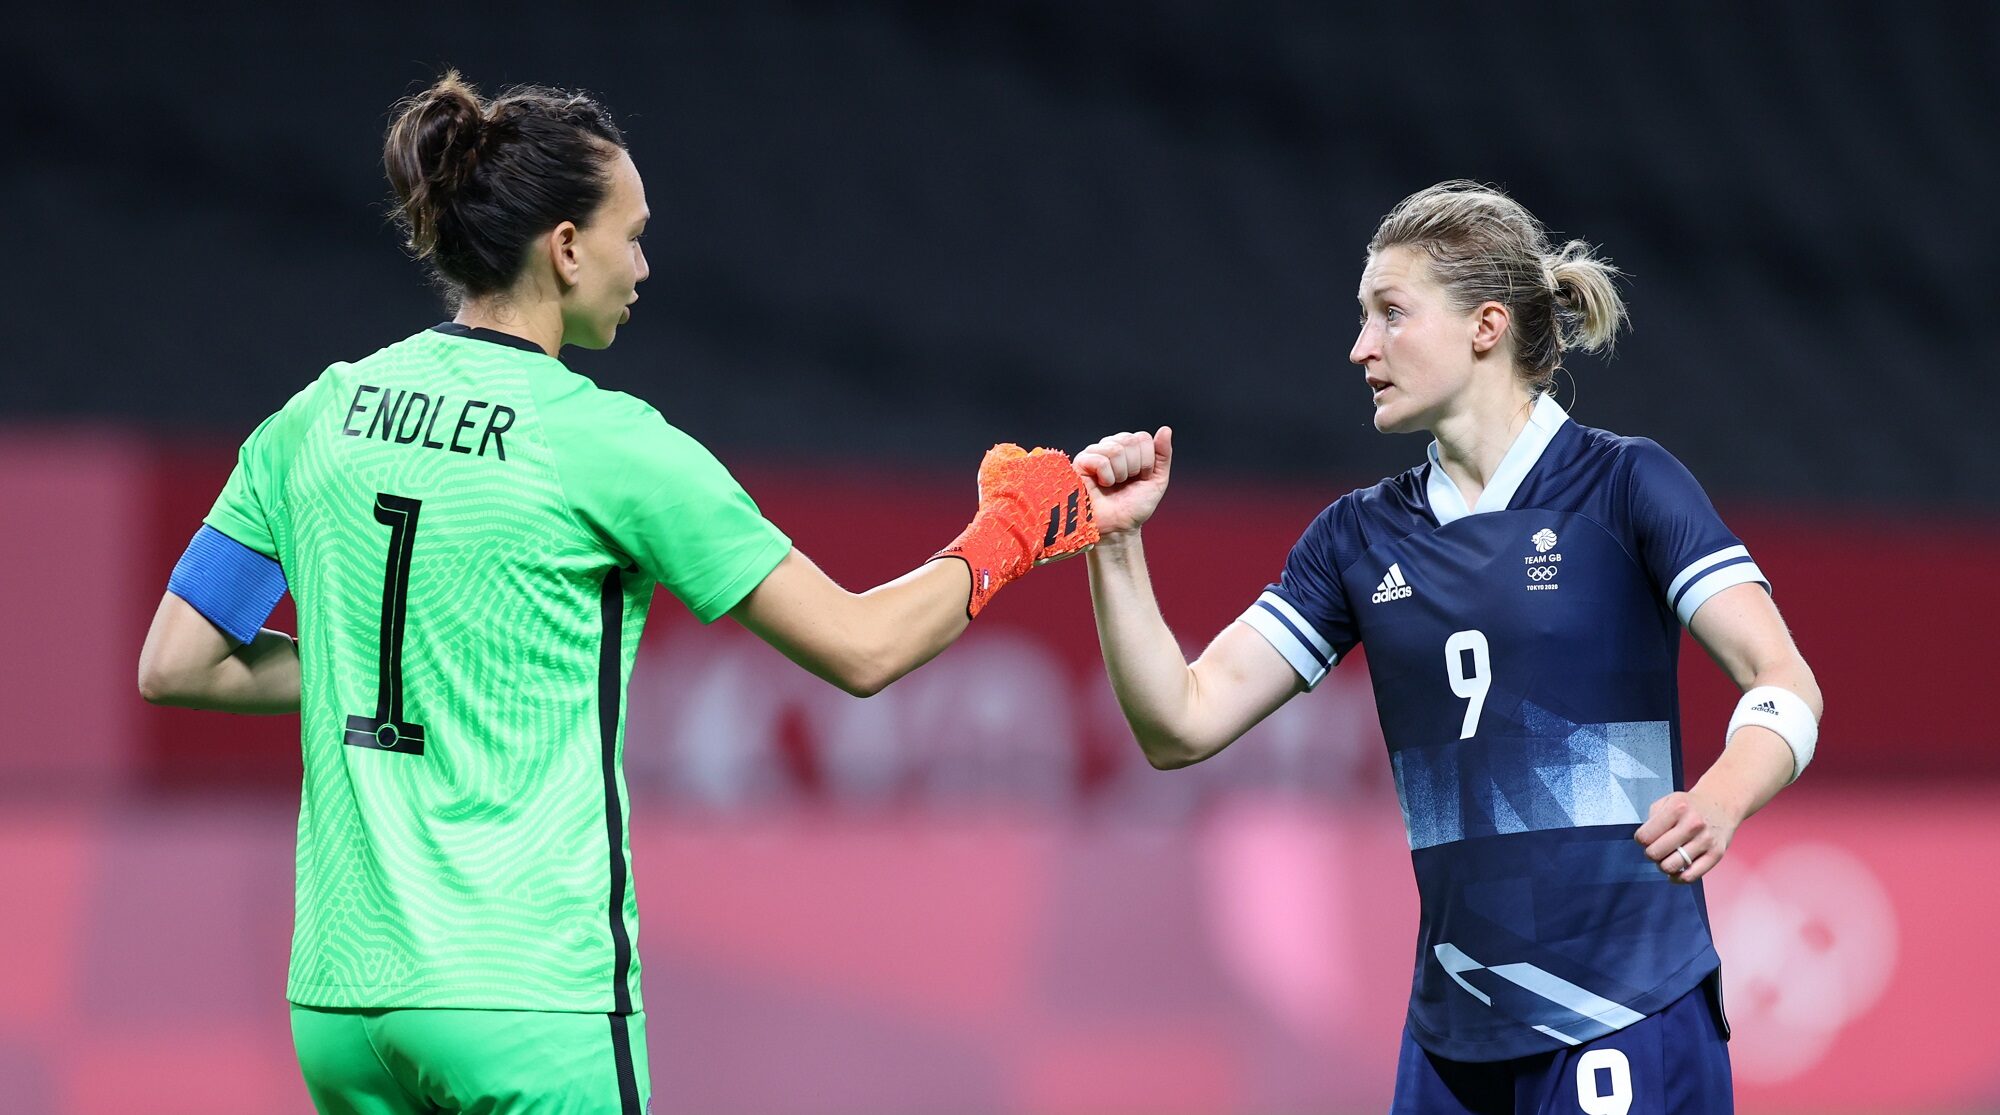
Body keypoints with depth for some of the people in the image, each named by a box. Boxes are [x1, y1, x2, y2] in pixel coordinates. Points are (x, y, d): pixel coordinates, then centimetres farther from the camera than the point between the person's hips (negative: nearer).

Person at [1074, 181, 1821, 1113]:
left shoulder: (1623, 485, -3)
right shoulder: (1360, 537, 11)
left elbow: (1784, 684, -12)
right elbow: (1183, 723, 8)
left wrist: (1718, 801, -32)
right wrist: (1115, 546, -5)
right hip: (1452, 1034, 5)